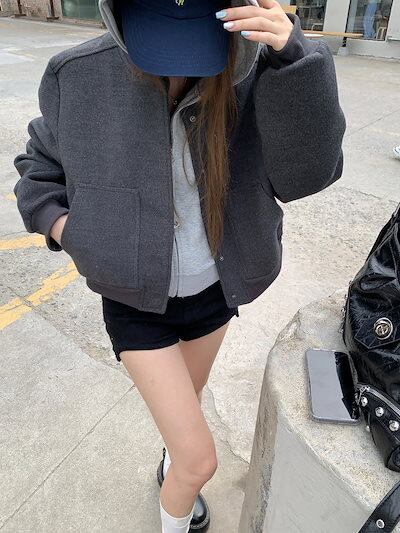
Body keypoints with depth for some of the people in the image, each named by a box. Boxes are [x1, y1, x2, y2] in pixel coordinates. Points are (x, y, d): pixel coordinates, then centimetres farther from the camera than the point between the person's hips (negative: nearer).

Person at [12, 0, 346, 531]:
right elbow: (39, 165, 3)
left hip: (214, 292, 3)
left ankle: (172, 465, 64)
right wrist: (59, 223, -15)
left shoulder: (250, 81, -13)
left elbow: (307, 172, -24)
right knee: (201, 459, 1)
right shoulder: (82, 76, -14)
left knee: (188, 404, 29)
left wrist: (294, 60, -36)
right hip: (138, 302, -2)